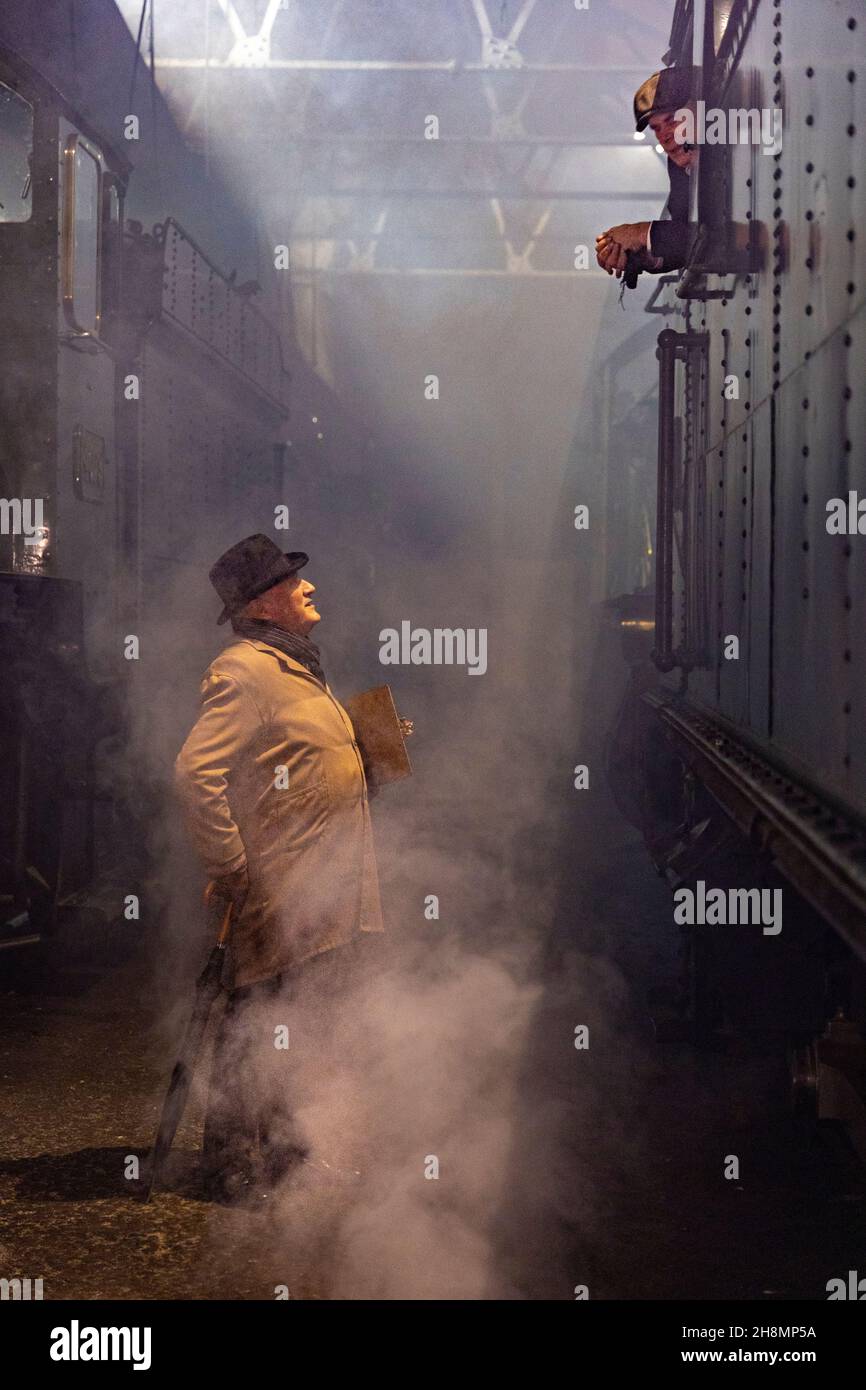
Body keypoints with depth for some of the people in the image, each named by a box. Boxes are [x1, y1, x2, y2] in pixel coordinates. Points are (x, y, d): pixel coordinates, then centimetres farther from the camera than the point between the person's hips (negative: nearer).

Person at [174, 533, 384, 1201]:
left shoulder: (301, 669, 18)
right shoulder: (243, 671, -15)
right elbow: (197, 772, -24)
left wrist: (372, 746, 13)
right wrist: (232, 872, -22)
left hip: (329, 893, 10)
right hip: (277, 896, -10)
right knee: (253, 1027, 0)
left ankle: (278, 1148, 32)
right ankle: (235, 1172, 11)